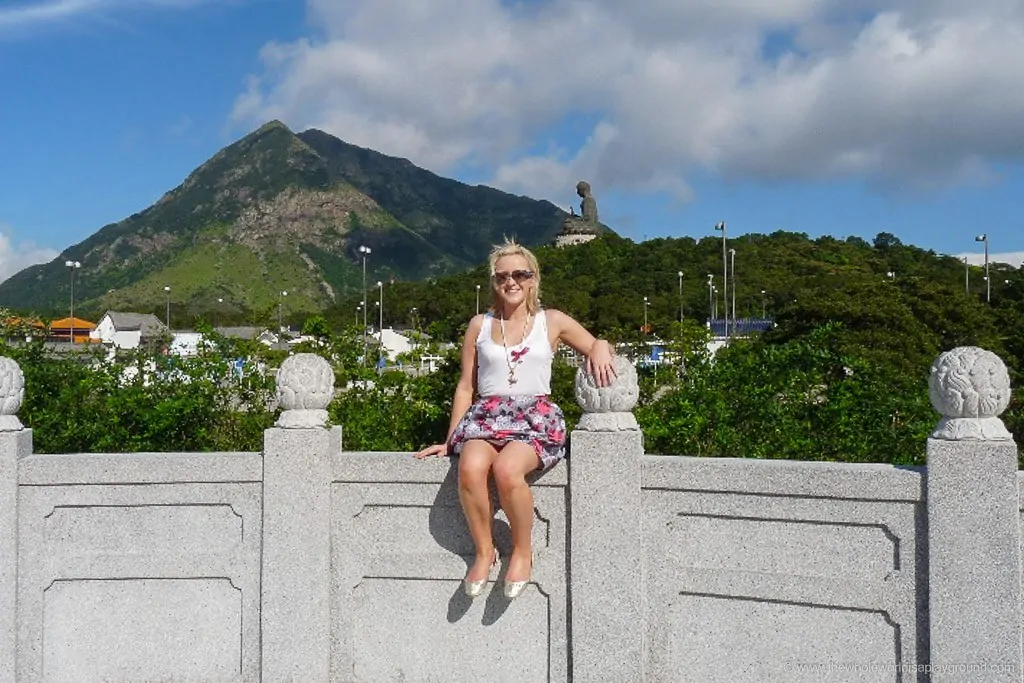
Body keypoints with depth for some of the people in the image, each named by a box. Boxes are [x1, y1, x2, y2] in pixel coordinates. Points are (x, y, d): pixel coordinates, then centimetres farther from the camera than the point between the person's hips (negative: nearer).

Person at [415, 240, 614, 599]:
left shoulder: (552, 322, 12)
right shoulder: (480, 325, 15)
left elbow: (598, 345, 19)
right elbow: (466, 387, 15)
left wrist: (600, 350, -7)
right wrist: (450, 440, 11)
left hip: (536, 416, -2)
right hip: (487, 414, 2)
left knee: (507, 469, -35)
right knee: (471, 468, -33)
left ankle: (522, 550, -9)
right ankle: (484, 550, -10)